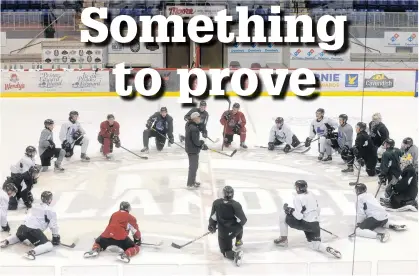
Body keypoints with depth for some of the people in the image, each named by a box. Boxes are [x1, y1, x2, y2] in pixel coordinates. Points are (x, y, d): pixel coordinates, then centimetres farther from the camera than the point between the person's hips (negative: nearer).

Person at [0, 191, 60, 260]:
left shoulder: (36, 206, 25)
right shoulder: (50, 210, 2)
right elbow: (53, 225, 1)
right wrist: (56, 237, 13)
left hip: (24, 226, 8)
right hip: (34, 230, -8)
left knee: (19, 237, 40)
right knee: (49, 246, -9)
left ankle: (6, 241, 14)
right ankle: (32, 252, -32)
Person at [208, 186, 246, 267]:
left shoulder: (216, 203, -11)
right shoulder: (236, 205, -19)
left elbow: (213, 217, 0)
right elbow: (243, 220, -14)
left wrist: (212, 226, 19)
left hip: (223, 232, 0)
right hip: (235, 229, 0)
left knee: (226, 251, 9)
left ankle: (235, 255, -23)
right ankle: (238, 242, 49)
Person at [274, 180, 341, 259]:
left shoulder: (298, 198, -13)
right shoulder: (311, 195, 10)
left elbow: (299, 216, -18)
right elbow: (318, 209, 19)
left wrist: (289, 209, -5)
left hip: (305, 223, -7)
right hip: (315, 224, 7)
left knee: (283, 217, 4)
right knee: (314, 245, 16)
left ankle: (283, 239, 14)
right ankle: (329, 249, -12)